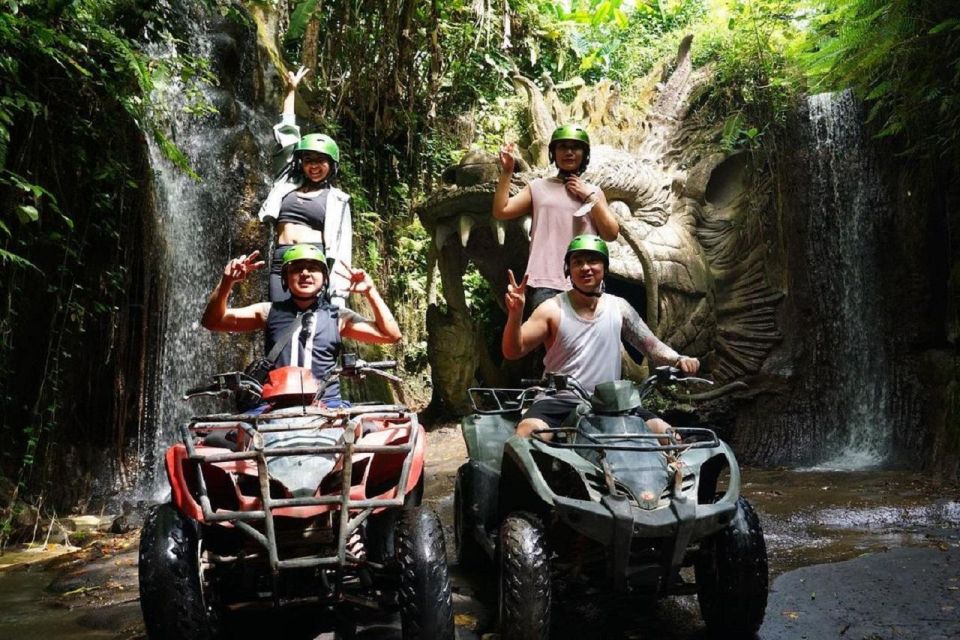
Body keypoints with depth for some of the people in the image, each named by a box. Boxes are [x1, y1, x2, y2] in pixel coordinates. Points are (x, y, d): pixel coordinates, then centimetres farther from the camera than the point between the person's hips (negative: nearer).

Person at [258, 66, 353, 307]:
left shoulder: (336, 199, 11)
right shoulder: (288, 183, 19)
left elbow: (342, 247, 4)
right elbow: (286, 133, 26)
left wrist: (338, 294, -8)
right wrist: (291, 90, 34)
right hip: (282, 262, 3)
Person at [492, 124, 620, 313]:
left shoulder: (593, 191, 15)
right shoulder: (539, 187, 12)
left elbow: (611, 234, 5)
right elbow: (500, 211, 3)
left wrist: (590, 197, -1)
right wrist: (507, 171, -2)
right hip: (546, 282, -2)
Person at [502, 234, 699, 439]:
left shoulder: (619, 307, 10)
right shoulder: (553, 309, -1)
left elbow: (651, 345, 9)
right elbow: (513, 351, -6)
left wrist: (678, 360, -12)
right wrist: (515, 314, -25)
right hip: (560, 402, -3)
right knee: (526, 434, -33)